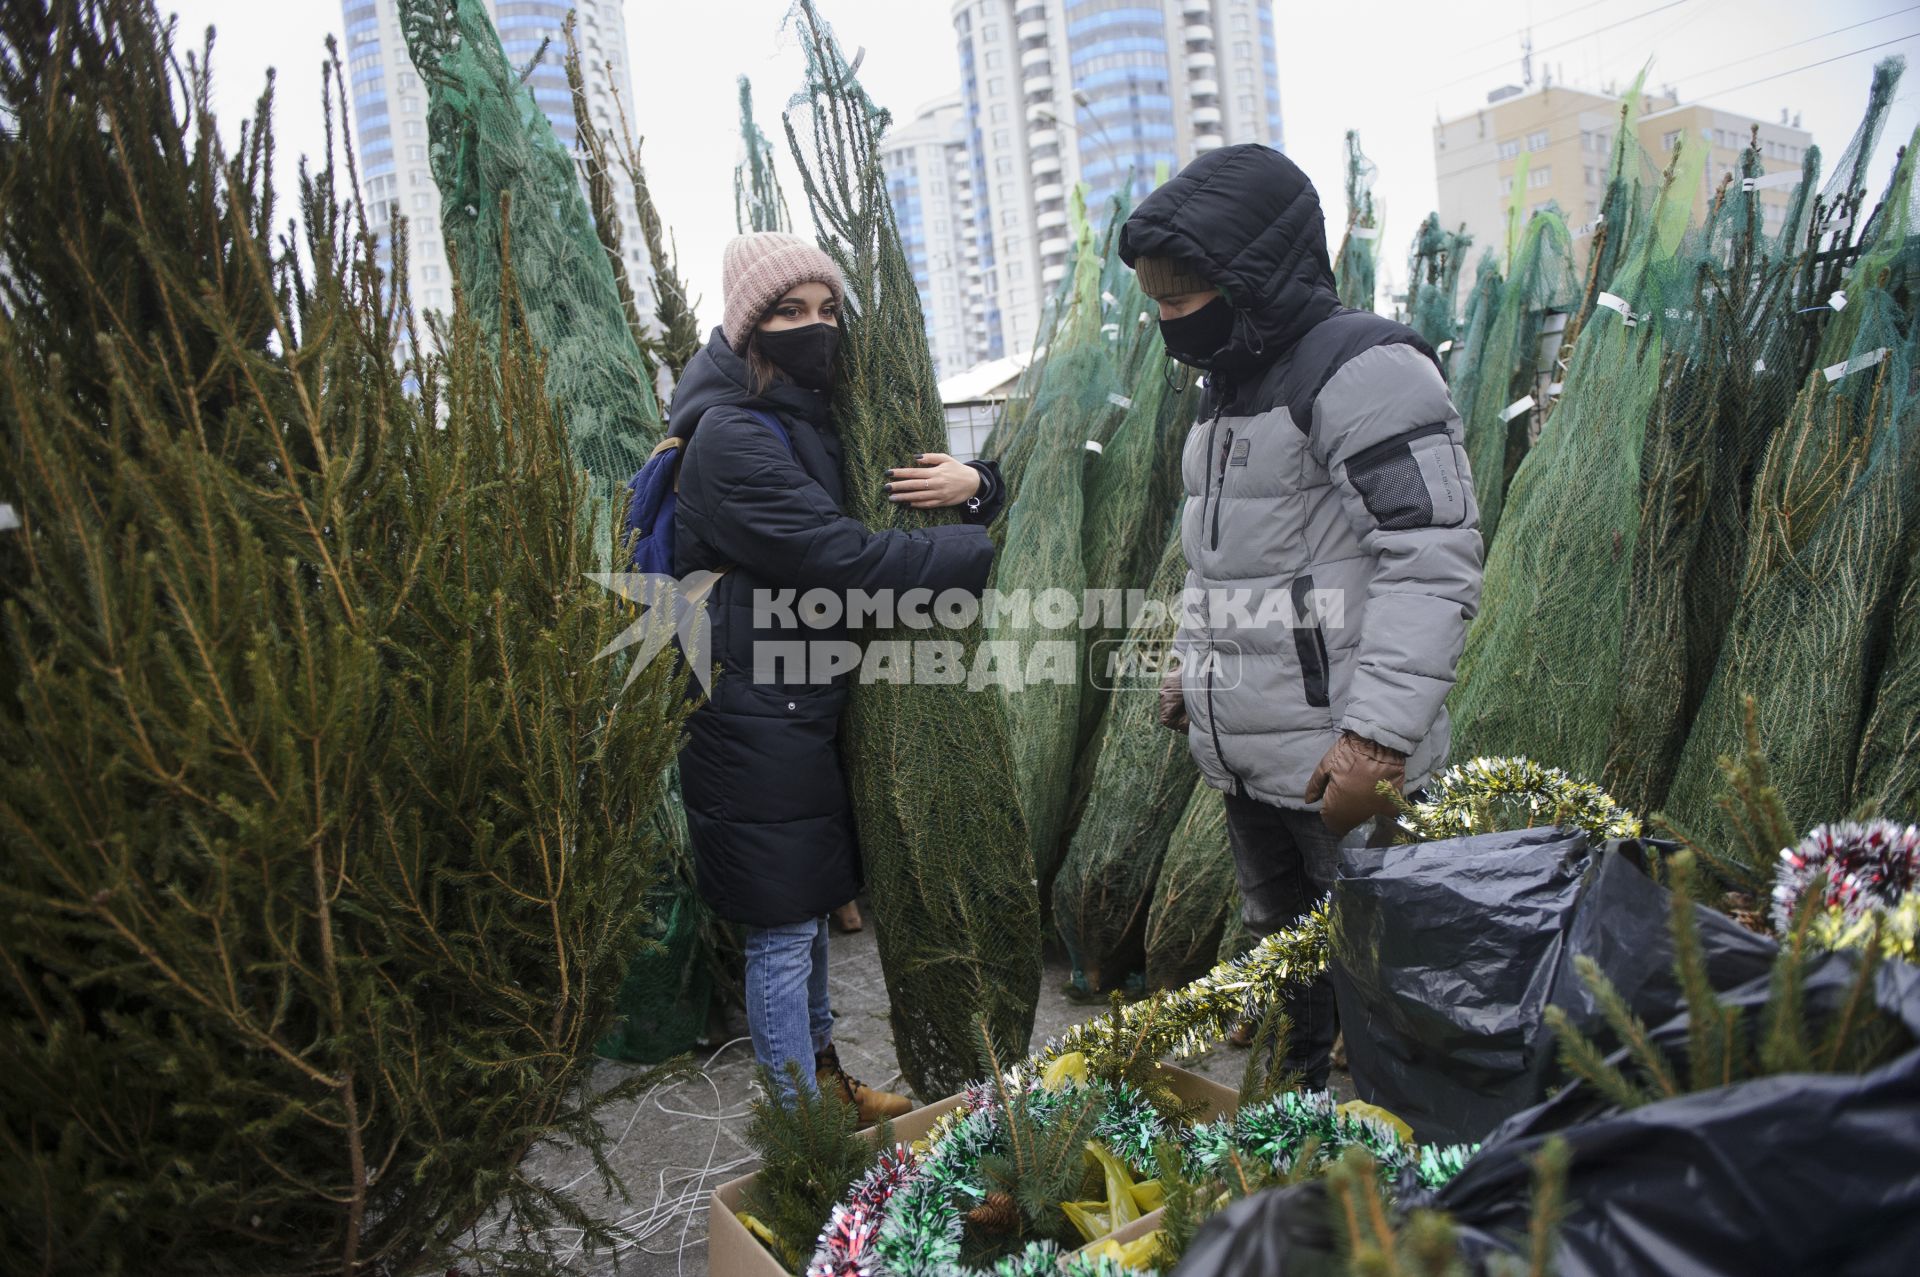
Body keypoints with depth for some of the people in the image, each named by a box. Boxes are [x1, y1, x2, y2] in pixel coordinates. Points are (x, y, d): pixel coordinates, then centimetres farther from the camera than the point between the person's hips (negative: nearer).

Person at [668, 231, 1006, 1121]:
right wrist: (977, 550, -14)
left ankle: (828, 1081, 38)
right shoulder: (733, 437, -17)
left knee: (810, 911, 21)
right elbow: (843, 556, -25)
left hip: (810, 707, 9)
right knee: (782, 929, 1)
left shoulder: (823, 421, 11)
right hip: (755, 721, -9)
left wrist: (974, 483, -9)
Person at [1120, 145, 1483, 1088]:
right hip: (1247, 763, 9)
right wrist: (1190, 670, 20)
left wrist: (1376, 737, -28)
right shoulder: (1229, 384, 16)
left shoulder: (1363, 370, -14)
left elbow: (1434, 562, -21)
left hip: (1344, 765, -9)